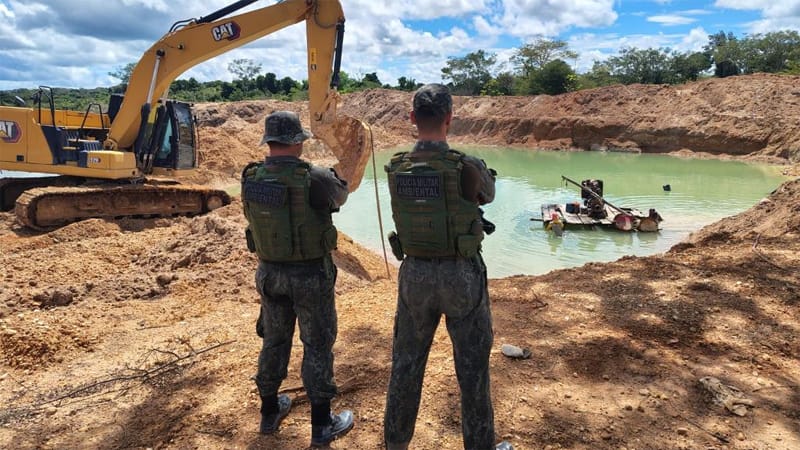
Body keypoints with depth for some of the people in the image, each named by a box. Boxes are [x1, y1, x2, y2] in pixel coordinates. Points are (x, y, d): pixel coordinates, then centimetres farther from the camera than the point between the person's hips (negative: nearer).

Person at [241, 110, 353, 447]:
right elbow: (340, 195, 1)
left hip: (269, 272, 5)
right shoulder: (315, 179, -21)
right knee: (317, 345, 8)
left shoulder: (250, 178, -6)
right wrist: (338, 178, 25)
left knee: (274, 340, 20)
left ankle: (270, 411, 35)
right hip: (310, 274, -4)